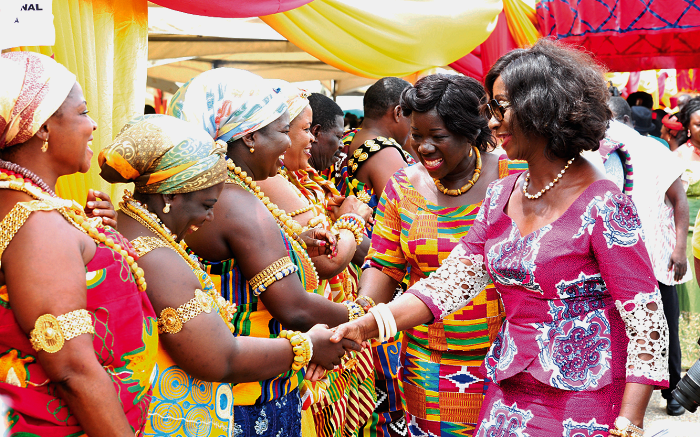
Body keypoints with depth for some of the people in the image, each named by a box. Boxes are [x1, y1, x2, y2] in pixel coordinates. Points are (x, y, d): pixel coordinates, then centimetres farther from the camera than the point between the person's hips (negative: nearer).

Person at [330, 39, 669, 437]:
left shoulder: (602, 206, -15)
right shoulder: (502, 196, 5)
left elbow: (647, 324, -15)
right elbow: (451, 281, 3)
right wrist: (365, 326, -7)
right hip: (509, 398, 6)